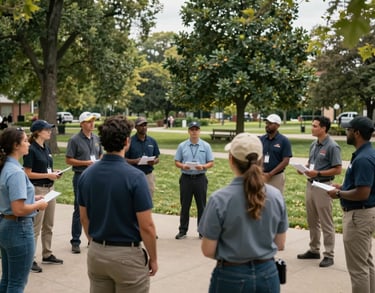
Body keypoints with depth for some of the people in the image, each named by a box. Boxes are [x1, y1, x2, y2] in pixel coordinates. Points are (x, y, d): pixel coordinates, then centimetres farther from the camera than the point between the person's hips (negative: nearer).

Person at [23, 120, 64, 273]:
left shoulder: (46, 148, 10)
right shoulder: (31, 149, -14)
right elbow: (28, 174, -16)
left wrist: (54, 172, 1)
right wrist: (48, 175, -20)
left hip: (50, 188, 8)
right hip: (37, 189, -8)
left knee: (48, 225, 15)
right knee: (35, 226, -2)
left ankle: (47, 255, 27)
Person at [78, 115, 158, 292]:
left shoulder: (86, 175, -2)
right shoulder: (135, 177, -19)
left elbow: (84, 219, 7)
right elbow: (146, 226, -17)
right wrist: (153, 258, -4)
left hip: (95, 254, 6)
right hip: (127, 255, -5)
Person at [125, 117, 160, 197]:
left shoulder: (152, 141, 7)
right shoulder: (130, 141, -5)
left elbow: (157, 158, 12)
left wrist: (153, 162, -10)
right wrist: (135, 161, -21)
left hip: (149, 175, 4)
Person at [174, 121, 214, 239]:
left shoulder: (206, 146, 2)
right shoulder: (182, 146, 4)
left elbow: (211, 162, 2)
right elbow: (177, 162, 5)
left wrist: (203, 166, -18)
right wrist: (183, 166, -16)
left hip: (200, 178, -1)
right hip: (186, 178, 1)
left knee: (201, 206, 6)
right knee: (185, 205, 7)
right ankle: (183, 230, 16)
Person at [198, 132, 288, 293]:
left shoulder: (219, 199, -19)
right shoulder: (276, 195, -7)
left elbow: (208, 250, -12)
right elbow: (280, 244, 2)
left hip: (231, 277, -3)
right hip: (267, 274, 3)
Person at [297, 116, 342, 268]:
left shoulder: (332, 146, -15)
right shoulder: (313, 144, 9)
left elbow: (337, 170, -16)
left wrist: (318, 173, -21)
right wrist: (305, 168, -1)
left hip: (323, 186, -8)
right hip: (310, 184, 8)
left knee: (326, 223, 1)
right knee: (312, 221, 16)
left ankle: (329, 255, 10)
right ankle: (314, 250, 28)